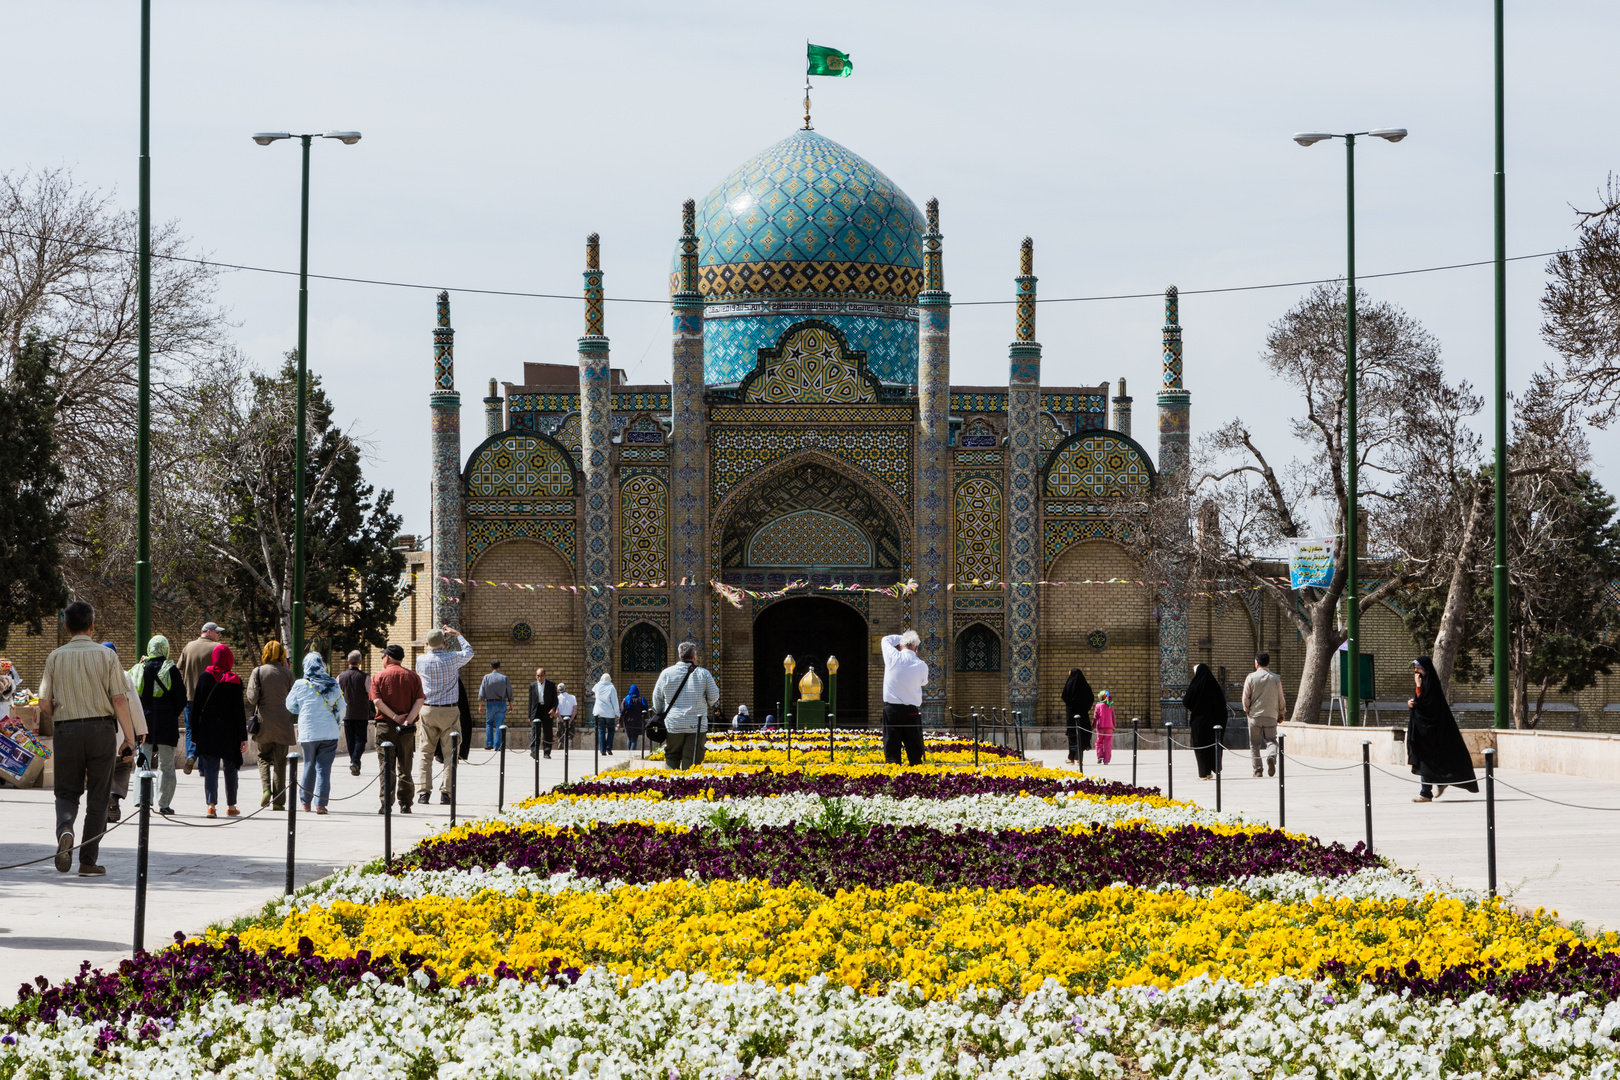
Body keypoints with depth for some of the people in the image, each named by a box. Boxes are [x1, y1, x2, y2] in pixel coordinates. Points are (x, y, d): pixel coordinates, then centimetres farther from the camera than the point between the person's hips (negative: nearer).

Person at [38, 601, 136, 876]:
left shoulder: (55, 657, 1)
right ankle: (88, 861, 7)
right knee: (97, 797, 7)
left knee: (67, 792, 13)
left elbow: (44, 704, 1)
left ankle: (65, 830, -19)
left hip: (66, 730, 1)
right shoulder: (106, 656, -2)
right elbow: (120, 700, -7)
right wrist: (129, 738, -1)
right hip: (101, 729, -1)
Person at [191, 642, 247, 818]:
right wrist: (243, 737, -2)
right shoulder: (234, 681, -7)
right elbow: (239, 711, -6)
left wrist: (195, 733, 8)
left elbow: (196, 707, 1)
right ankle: (231, 806, 20)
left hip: (207, 731, 1)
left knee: (210, 768, 1)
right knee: (230, 769, 12)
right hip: (229, 731, -1)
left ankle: (211, 803, -15)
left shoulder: (204, 678, -1)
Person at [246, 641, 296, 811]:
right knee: (280, 761, 6)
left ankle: (265, 789, -9)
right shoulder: (287, 673, -3)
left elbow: (252, 697, -10)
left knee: (264, 757, 15)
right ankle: (278, 801, 5)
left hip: (264, 722, 0)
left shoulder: (258, 672, -5)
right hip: (283, 723, 0)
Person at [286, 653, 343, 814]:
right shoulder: (333, 684, 0)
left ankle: (305, 800, 25)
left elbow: (291, 707, 6)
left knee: (309, 766, 15)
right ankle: (321, 802, -8)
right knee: (324, 767, -1)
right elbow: (341, 709, 5)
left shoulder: (300, 686, -5)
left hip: (308, 733, 0)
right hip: (329, 733, 0)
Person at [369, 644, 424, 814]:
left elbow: (377, 701, -12)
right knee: (405, 767, 9)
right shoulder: (412, 677, 6)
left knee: (386, 766, 0)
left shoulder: (379, 677, 1)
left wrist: (395, 717, -11)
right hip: (407, 729, 2)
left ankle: (386, 804, -6)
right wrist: (408, 719, -11)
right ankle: (405, 804, 8)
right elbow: (420, 700, -5)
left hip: (385, 725, -2)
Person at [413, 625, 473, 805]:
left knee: (425, 751, 8)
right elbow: (469, 652, 12)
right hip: (449, 712, -2)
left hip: (427, 711, 2)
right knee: (450, 752, 4)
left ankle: (423, 792, 0)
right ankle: (446, 792, -2)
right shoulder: (452, 659, -9)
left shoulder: (421, 660, -2)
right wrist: (456, 634, 24)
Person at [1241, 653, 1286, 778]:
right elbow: (1281, 697, 7)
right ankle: (1271, 756, -27)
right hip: (1271, 716, 1)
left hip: (1255, 715, -1)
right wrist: (1282, 713, 19)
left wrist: (1247, 710, 15)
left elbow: (1246, 697, -2)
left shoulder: (1251, 677, -3)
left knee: (1254, 744, 7)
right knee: (1271, 740, 3)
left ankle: (1257, 769, 3)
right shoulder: (1275, 678, 2)